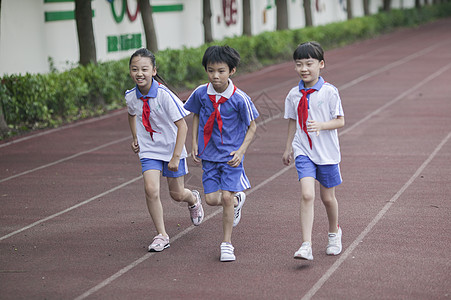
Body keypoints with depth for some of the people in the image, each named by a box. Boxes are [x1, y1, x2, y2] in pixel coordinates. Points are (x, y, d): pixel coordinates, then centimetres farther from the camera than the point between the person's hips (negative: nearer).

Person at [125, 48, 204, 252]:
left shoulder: (164, 95, -24)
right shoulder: (131, 96, -8)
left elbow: (182, 126, -20)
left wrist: (176, 157, -22)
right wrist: (135, 138, 12)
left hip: (172, 149, -3)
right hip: (149, 151, 3)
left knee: (177, 194, 8)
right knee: (151, 190, -16)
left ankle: (193, 200, 46)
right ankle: (161, 236, -1)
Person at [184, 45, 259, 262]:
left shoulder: (239, 99, -15)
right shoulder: (200, 93, -6)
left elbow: (252, 126, -4)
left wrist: (241, 151, -14)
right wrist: (195, 143, 5)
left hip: (231, 155, -3)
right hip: (209, 154, 3)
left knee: (226, 197, -10)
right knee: (211, 199, -1)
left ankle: (227, 243, 7)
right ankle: (238, 199, 33)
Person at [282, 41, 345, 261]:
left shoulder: (329, 92, -9)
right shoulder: (294, 95, 2)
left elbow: (340, 121, -7)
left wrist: (321, 125, -24)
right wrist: (288, 148, 19)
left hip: (327, 152, -1)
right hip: (304, 152, 1)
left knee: (327, 197, 13)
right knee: (307, 195, -15)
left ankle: (334, 233, 40)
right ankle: (306, 246, -17)